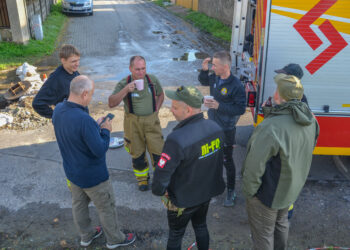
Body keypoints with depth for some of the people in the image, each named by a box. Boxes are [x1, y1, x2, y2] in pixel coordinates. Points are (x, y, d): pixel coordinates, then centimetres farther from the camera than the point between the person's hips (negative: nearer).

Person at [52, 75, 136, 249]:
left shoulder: (58, 110, -10)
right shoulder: (85, 120, -37)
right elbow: (100, 150, -29)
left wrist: (95, 126, 0)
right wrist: (105, 130, -13)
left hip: (72, 171, 8)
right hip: (92, 175, -8)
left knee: (79, 204, 25)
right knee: (107, 208, 15)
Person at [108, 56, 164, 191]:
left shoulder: (152, 79, -2)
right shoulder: (124, 83, -10)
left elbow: (160, 95, 16)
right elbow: (111, 103, -19)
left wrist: (156, 110, 3)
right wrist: (125, 90, -29)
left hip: (152, 121, 1)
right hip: (133, 123, -1)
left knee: (158, 151, 1)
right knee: (137, 153, 12)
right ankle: (142, 178, 34)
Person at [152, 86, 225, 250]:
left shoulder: (177, 139, -37)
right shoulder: (216, 128, -13)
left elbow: (162, 173, -31)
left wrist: (158, 191, -9)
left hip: (183, 200, -6)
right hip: (207, 193, 6)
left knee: (175, 236, 20)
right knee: (201, 226, 30)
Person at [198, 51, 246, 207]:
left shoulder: (236, 86, -24)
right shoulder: (214, 78, -4)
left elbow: (241, 109, -22)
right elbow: (203, 81, 18)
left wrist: (219, 106, -28)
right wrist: (204, 70, -3)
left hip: (226, 130, -7)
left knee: (227, 161, 5)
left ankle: (231, 191, 22)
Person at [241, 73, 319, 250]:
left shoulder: (271, 127, -35)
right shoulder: (310, 121, -9)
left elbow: (255, 167, -27)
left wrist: (248, 192, -14)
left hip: (268, 193, -8)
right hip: (292, 188, 8)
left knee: (263, 233, 14)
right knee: (281, 223, 30)